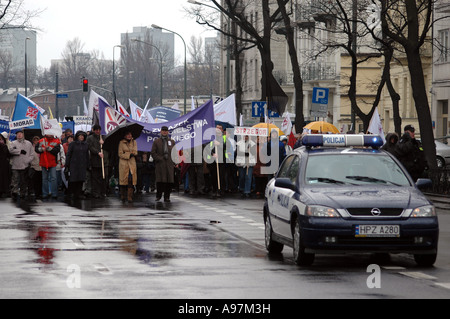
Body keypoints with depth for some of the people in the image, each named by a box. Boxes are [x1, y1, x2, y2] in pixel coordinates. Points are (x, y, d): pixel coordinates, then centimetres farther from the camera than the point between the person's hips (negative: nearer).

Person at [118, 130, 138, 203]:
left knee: (131, 180, -7)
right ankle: (123, 197, 8)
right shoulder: (121, 142, 2)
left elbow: (135, 153, 5)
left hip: (132, 164, 2)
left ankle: (130, 198, -7)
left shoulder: (134, 142, 12)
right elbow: (120, 154, -1)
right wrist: (129, 155, -11)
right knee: (123, 180, -4)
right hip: (123, 163, -2)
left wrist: (126, 153, -8)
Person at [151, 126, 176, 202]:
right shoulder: (156, 142, 10)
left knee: (169, 181, -3)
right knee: (160, 180, -11)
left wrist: (174, 163, 4)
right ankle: (158, 195, 1)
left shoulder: (172, 142, 18)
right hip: (160, 164, -2)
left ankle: (167, 197, 1)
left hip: (169, 164, 2)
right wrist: (160, 159, -9)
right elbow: (153, 153, 3)